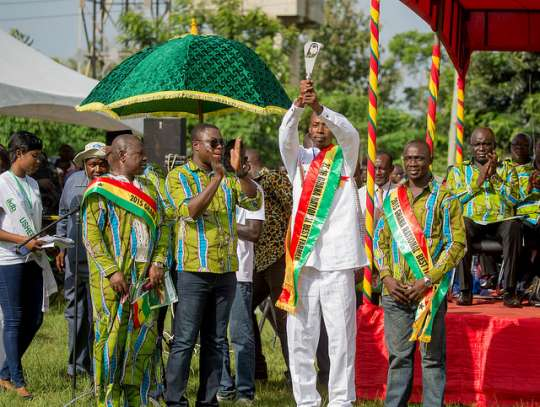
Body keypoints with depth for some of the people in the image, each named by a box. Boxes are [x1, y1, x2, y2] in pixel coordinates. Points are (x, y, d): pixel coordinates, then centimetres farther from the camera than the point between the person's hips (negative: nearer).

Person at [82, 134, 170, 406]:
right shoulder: (100, 190, -3)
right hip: (113, 276, -6)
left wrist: (158, 263, -1)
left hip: (145, 275, 6)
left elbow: (160, 228, 15)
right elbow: (91, 235, -9)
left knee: (144, 337, 5)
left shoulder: (147, 189, 17)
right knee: (112, 335, -5)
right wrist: (112, 271, -18)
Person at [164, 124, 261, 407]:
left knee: (215, 341, 9)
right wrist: (217, 177, -20)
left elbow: (254, 202, -1)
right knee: (184, 341, -6)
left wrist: (240, 172, -16)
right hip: (193, 270, -5)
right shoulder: (179, 177, -1)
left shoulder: (228, 179, 13)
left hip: (225, 271, 5)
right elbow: (190, 211, -16)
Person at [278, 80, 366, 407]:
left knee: (341, 337, -2)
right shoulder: (300, 159, 12)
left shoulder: (345, 157, 7)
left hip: (337, 261, -2)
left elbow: (350, 133, -14)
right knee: (300, 337, 4)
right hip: (302, 259, 2)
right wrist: (298, 105, -28)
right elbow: (286, 136, -8)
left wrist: (319, 106, -31)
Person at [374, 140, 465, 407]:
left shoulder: (444, 198, 1)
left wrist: (428, 280, -11)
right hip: (395, 291, 4)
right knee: (398, 355, 7)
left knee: (432, 356, -1)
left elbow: (457, 244, -4)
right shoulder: (391, 198, 14)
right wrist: (387, 277, -1)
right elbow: (380, 241, 16)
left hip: (430, 291, -4)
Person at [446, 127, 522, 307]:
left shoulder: (507, 169, 19)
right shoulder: (458, 170, 19)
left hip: (500, 220, 0)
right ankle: (465, 290, -31)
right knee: (461, 225, -37)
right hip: (472, 220, 0)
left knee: (513, 225, -36)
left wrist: (494, 176, -3)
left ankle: (510, 291, -34)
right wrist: (479, 180, -2)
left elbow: (514, 199, 3)